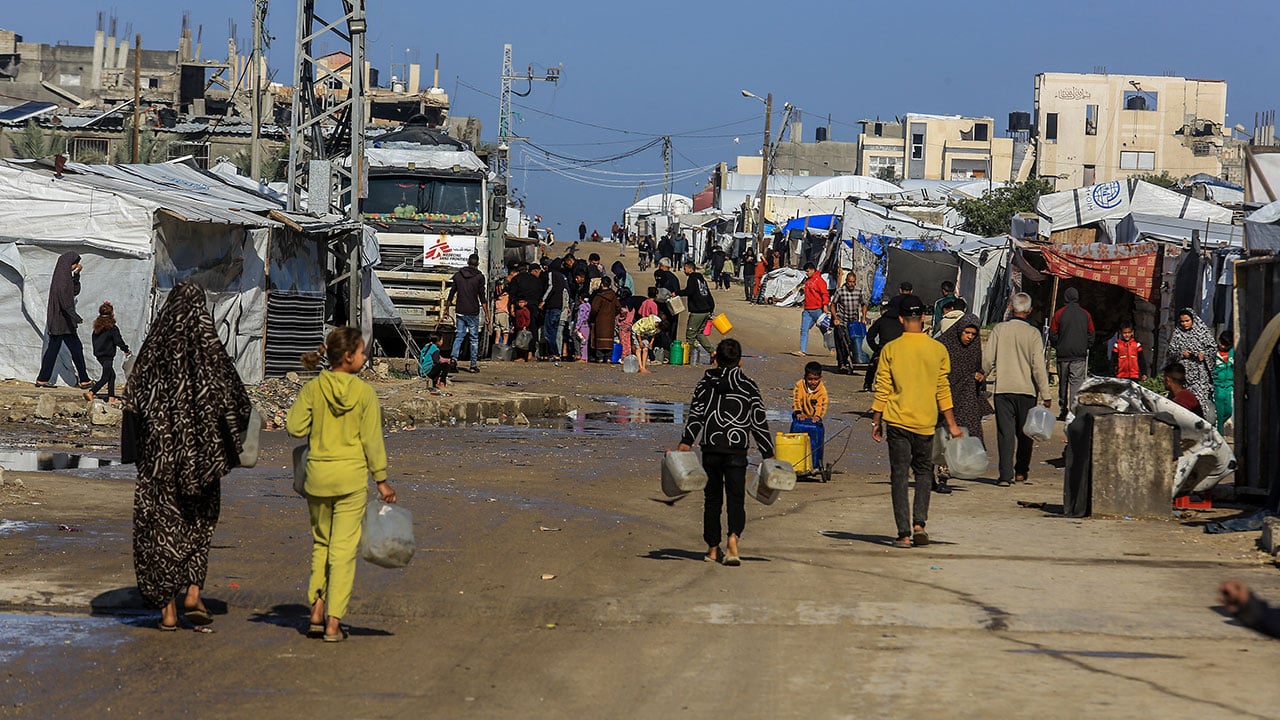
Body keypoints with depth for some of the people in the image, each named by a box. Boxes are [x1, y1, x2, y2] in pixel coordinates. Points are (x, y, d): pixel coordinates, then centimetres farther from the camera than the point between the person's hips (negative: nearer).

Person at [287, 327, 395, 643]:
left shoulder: (313, 388, -2)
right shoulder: (365, 393, -8)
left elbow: (295, 427, -6)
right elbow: (372, 440, -6)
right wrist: (381, 480, 2)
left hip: (318, 473, 3)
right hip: (352, 475, -2)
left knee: (321, 542, 19)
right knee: (343, 548, 2)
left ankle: (317, 612, 14)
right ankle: (333, 622, 0)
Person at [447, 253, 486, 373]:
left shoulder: (458, 275, 5)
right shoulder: (479, 277, -6)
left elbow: (452, 293, 11)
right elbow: (482, 296, -7)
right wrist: (486, 314, -2)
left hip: (460, 311, 3)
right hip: (473, 312, -3)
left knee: (459, 336, 11)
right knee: (474, 338, 3)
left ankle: (453, 358, -9)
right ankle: (473, 365, 4)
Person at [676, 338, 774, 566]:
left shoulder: (705, 384, 7)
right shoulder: (748, 387, 3)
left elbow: (695, 415, -2)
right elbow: (759, 422, 3)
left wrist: (685, 443, -6)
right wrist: (768, 454, 6)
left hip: (710, 448, 2)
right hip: (737, 450, -2)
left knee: (712, 498, 13)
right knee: (736, 497, -2)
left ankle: (713, 548, 18)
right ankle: (734, 536, -28)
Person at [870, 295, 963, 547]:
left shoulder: (891, 349, -6)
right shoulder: (937, 349, -2)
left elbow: (882, 389, -3)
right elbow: (943, 390, 1)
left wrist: (876, 421, 7)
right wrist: (951, 424, 8)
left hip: (897, 420, -1)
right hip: (925, 422, 1)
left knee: (899, 476, 3)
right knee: (924, 472, 17)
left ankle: (904, 533, -1)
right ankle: (919, 523, 2)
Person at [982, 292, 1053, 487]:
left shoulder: (999, 329, -3)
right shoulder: (1033, 333, -6)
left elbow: (987, 359, -1)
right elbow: (1038, 366, -9)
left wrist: (983, 376, 21)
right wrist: (1046, 394, -5)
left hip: (1003, 388, 0)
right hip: (1027, 390, 0)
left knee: (1005, 433, 0)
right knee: (1025, 433, 14)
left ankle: (1006, 474, -8)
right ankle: (1021, 471, 22)